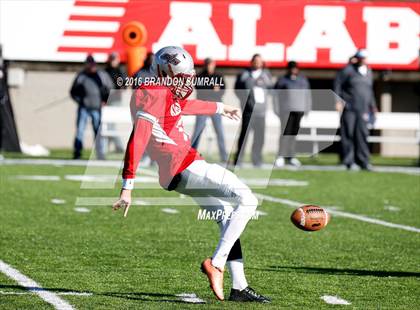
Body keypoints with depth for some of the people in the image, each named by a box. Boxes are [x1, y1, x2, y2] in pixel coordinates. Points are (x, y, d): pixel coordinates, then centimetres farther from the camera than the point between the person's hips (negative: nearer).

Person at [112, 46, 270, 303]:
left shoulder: (166, 94, 14)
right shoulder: (155, 97, -16)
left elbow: (186, 105, 38)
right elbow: (136, 144, -23)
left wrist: (220, 108, 55)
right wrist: (127, 189, -27)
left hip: (190, 168, 11)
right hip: (187, 169, -11)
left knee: (228, 218, 16)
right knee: (247, 201, -12)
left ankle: (239, 287, 17)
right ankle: (216, 264, -12)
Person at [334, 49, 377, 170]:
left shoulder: (368, 71, 15)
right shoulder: (348, 70, -3)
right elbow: (337, 84, -2)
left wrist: (372, 105, 24)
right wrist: (338, 100, -10)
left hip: (363, 109, 5)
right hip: (349, 108, -5)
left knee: (362, 134, 0)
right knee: (348, 134, -3)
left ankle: (363, 161, 2)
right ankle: (349, 161, 1)